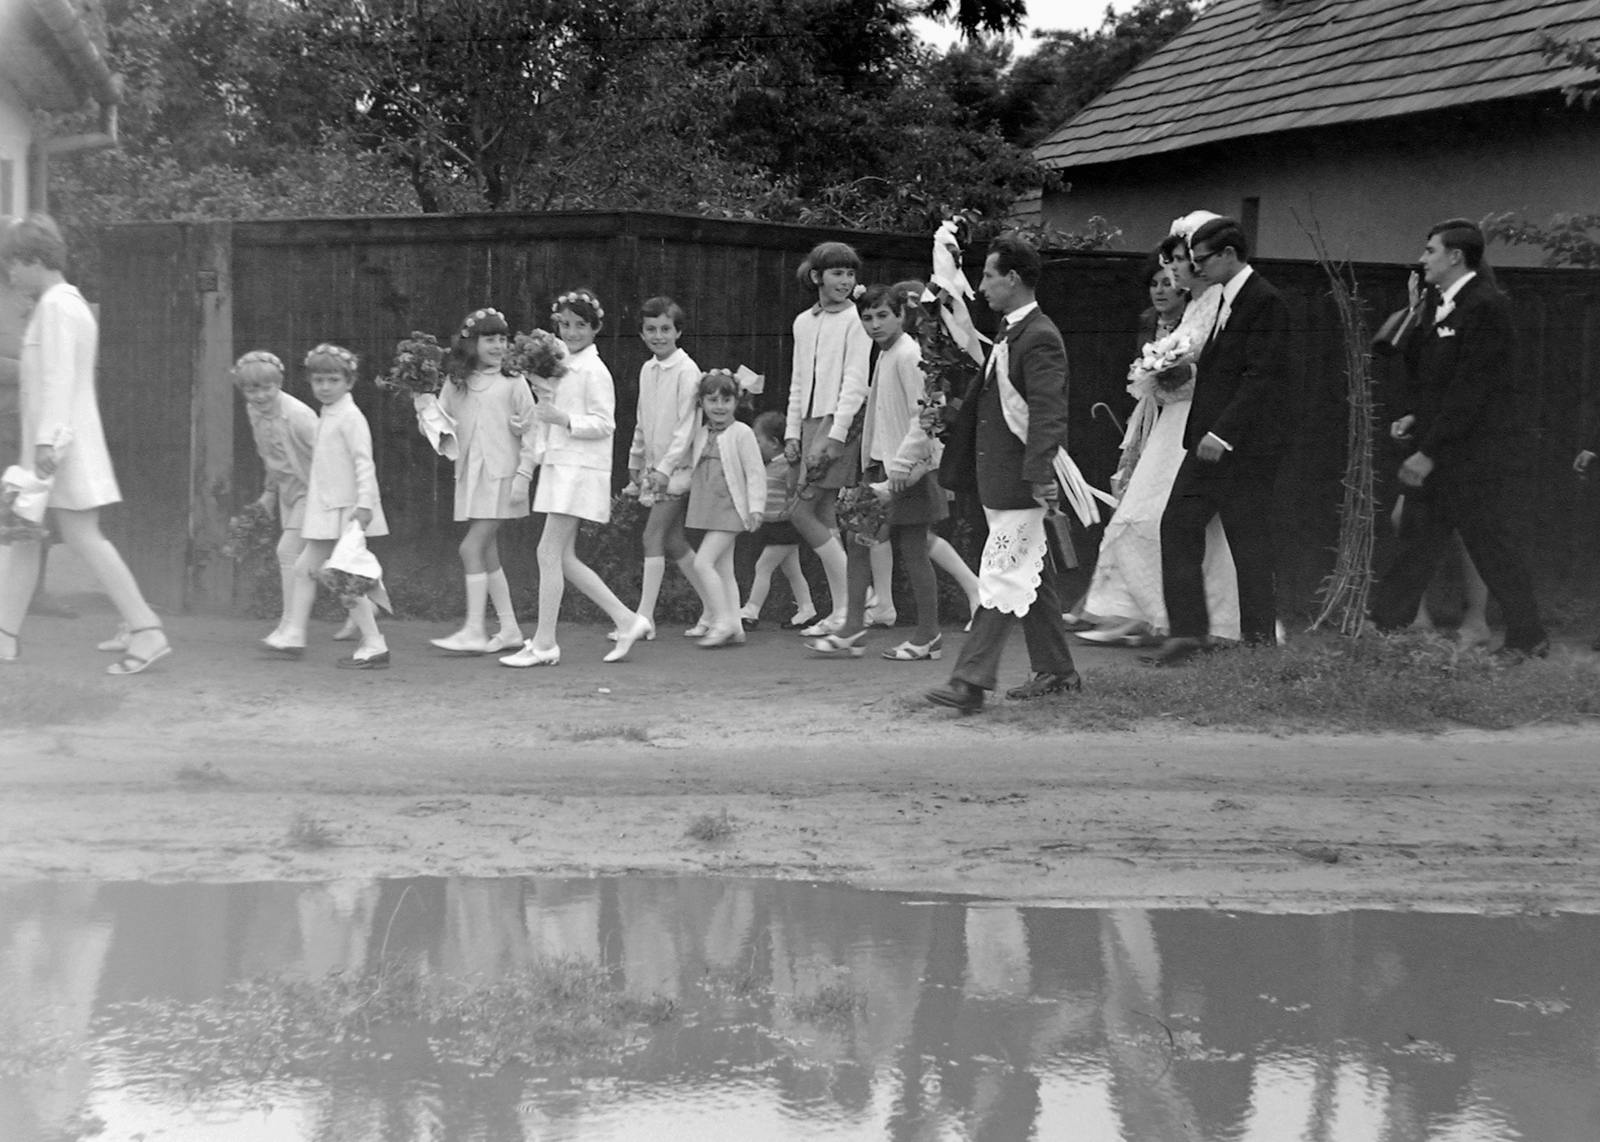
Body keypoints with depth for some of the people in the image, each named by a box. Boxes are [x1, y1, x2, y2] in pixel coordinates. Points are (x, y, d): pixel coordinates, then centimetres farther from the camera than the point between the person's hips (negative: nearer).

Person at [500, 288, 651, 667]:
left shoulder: (593, 371, -10)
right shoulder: (561, 368, 16)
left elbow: (604, 424, -15)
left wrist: (563, 419, -24)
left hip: (580, 470, -9)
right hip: (559, 466, 9)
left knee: (550, 553, -9)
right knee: (564, 558, 8)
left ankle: (544, 643, -5)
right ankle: (626, 620, 16)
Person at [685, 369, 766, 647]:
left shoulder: (741, 433, -8)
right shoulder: (700, 435, 11)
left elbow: (755, 472, -10)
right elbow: (693, 469, 22)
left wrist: (756, 507, -16)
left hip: (729, 509, -7)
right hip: (707, 510, 7)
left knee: (703, 562, -16)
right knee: (723, 568, 9)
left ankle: (723, 621, -11)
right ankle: (734, 626, 13)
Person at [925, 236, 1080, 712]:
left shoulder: (1039, 338, -15)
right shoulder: (1009, 334, 16)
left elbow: (1049, 413, -22)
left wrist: (1038, 474, -27)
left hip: (1018, 481, -10)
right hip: (998, 479, 10)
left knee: (1002, 579, -9)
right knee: (1030, 575, 15)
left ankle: (971, 681, -11)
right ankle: (1056, 671, 24)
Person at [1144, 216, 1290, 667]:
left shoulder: (1265, 301, -12)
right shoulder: (1227, 300, 17)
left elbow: (1263, 378, -19)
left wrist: (1223, 433, -22)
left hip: (1245, 447, -9)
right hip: (1210, 440, 9)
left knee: (1250, 543, -1)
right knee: (1178, 525, 4)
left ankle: (1259, 642, 7)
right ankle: (1188, 631, 9)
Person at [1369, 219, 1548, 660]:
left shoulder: (1487, 307, -15)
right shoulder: (1436, 306, 14)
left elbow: (1471, 388, -19)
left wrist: (1430, 452, -20)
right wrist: (1412, 416, 2)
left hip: (1469, 452, -9)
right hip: (1434, 450, 9)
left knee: (1488, 542, -3)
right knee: (1416, 539, 12)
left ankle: (1528, 638, 8)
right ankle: (1385, 624, 18)